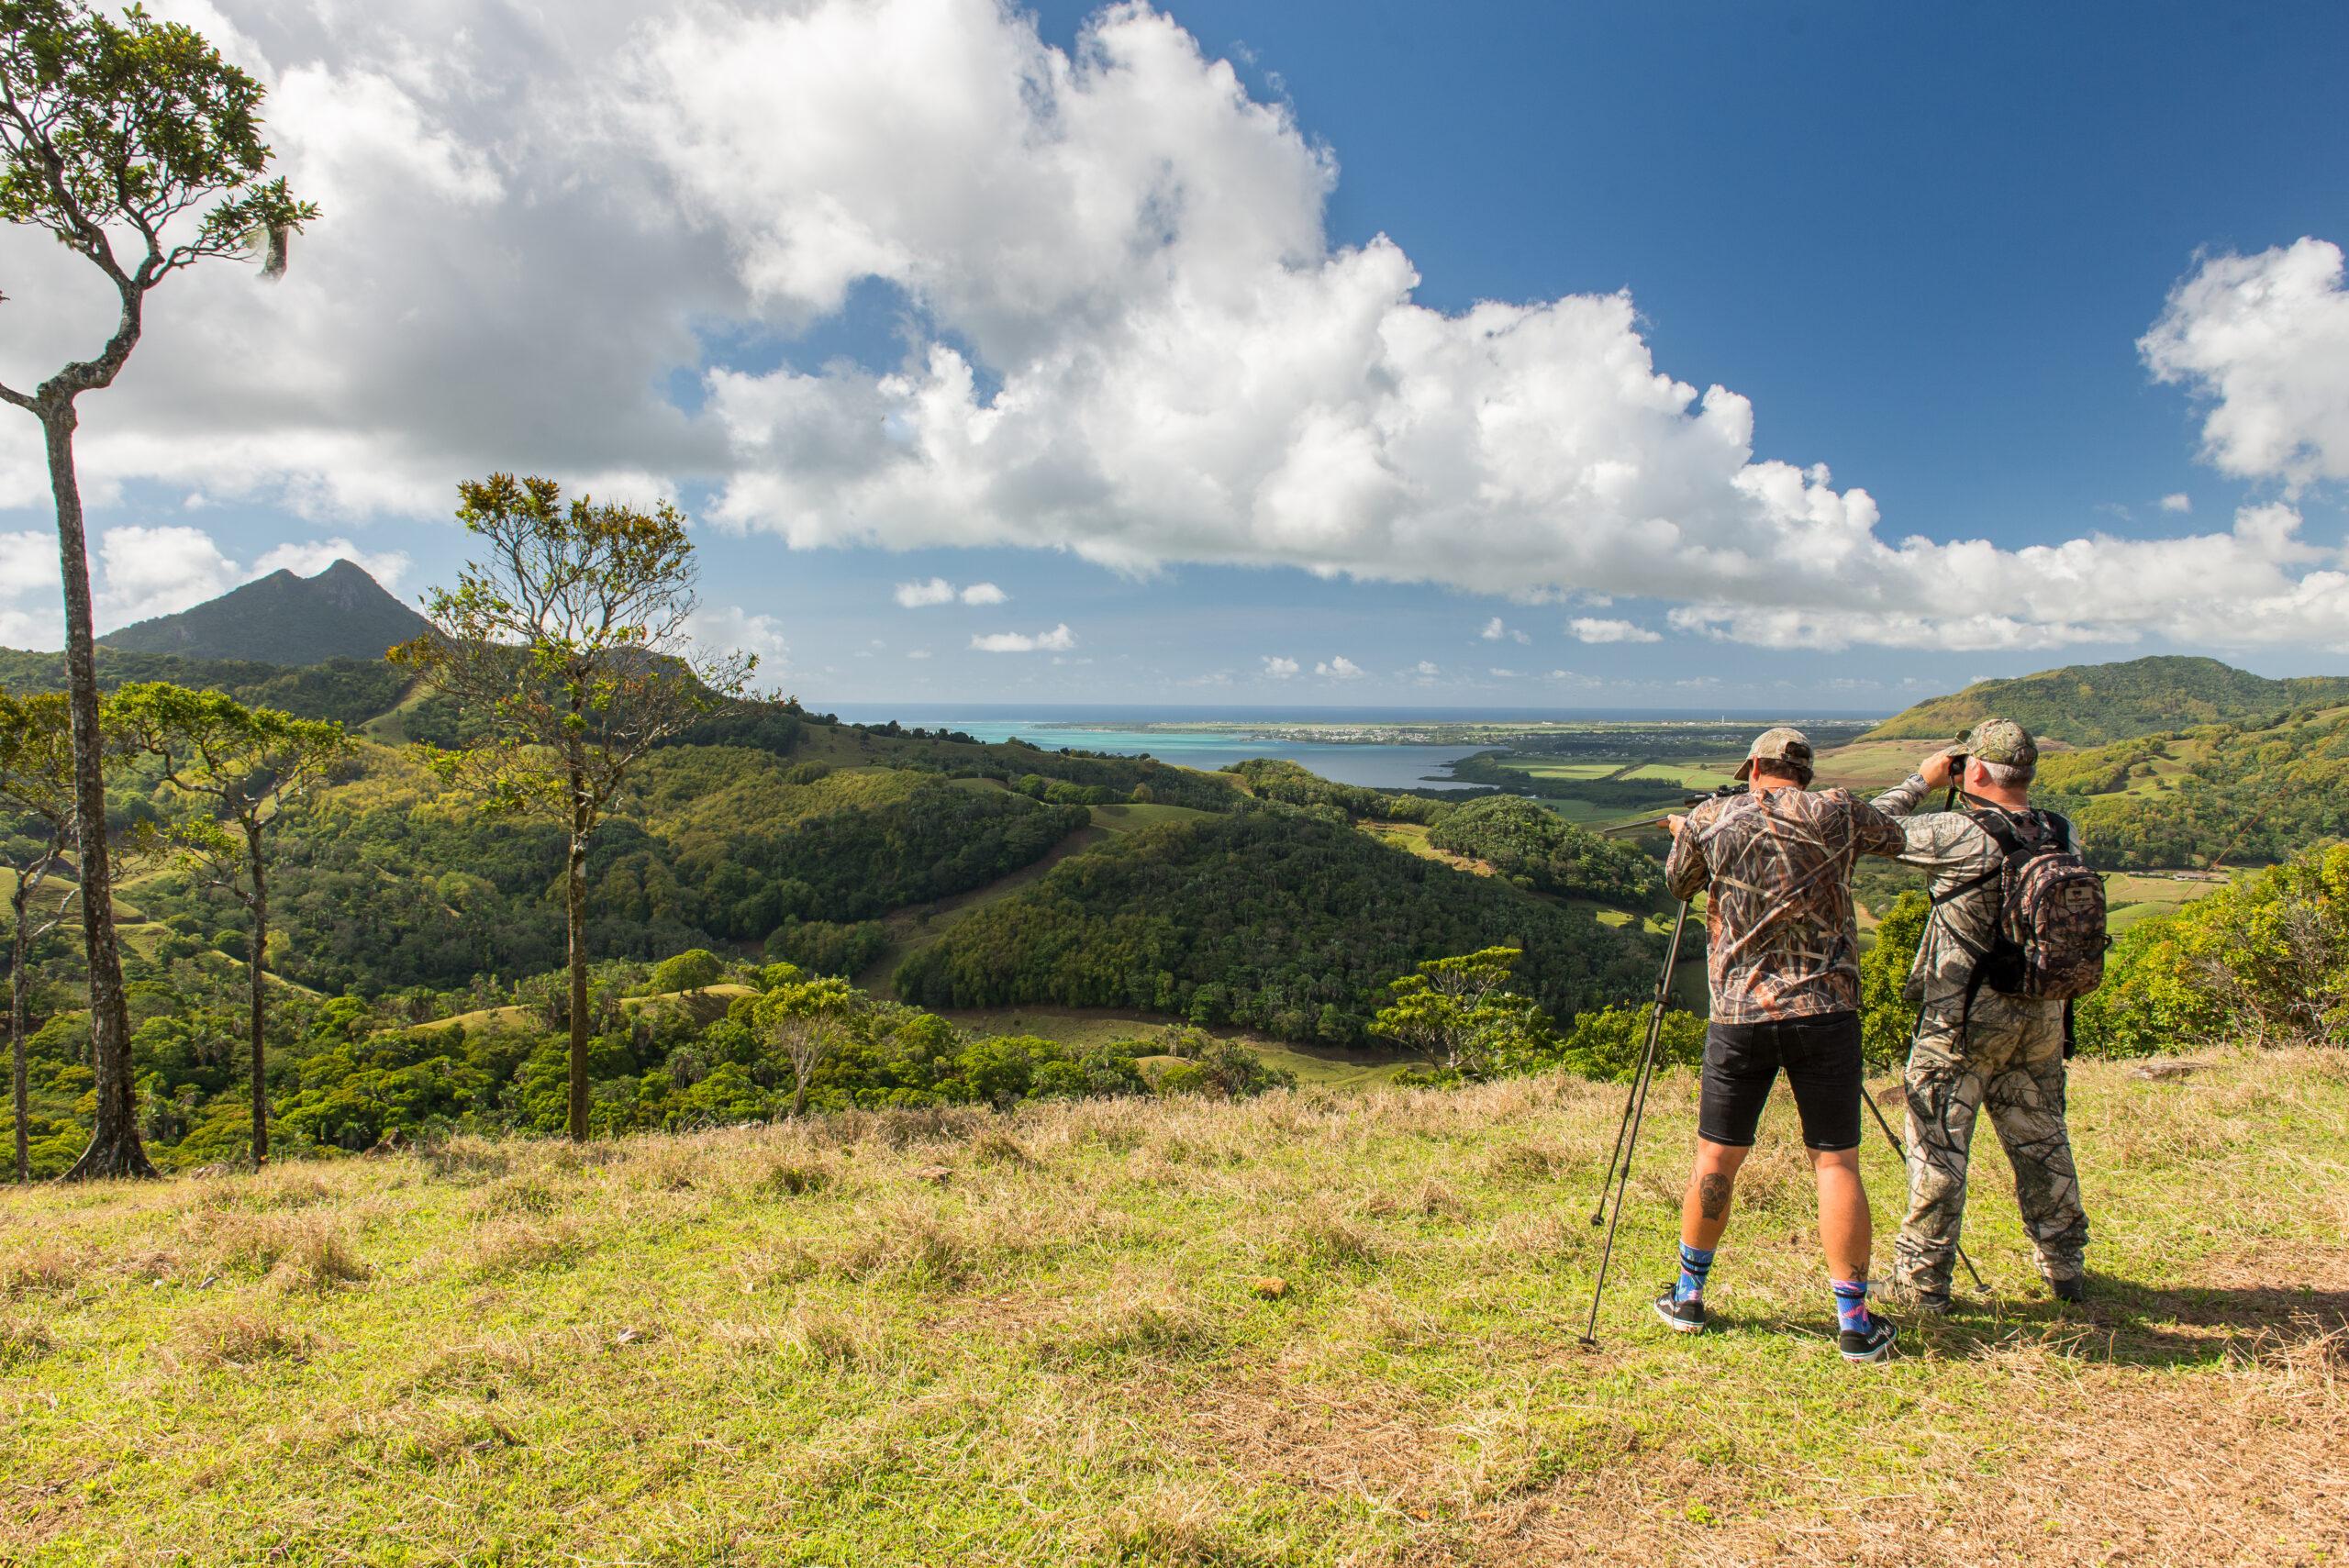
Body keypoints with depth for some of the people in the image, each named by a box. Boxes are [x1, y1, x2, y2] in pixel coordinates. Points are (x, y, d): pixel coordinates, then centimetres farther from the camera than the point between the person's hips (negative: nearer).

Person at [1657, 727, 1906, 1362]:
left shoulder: (1709, 820, 2)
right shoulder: (1836, 813, 1)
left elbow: (1678, 883, 19)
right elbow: (1896, 835, 20)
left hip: (1739, 1016, 1)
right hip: (1826, 1011, 0)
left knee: (1716, 1158, 11)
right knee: (1835, 1161, 6)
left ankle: (1689, 1295, 23)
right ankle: (1854, 1319, 9)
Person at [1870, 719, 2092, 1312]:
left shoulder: (1963, 834, -19)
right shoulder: (2061, 834, 0)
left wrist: (1920, 780, 0)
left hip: (1965, 1018, -6)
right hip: (2042, 1014, 6)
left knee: (1939, 1144, 3)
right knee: (2041, 1140, 18)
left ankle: (1922, 1279, 9)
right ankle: (2066, 1268, 30)